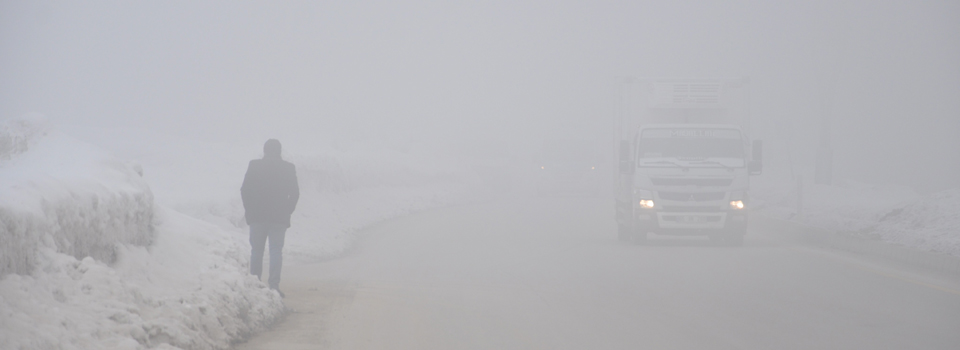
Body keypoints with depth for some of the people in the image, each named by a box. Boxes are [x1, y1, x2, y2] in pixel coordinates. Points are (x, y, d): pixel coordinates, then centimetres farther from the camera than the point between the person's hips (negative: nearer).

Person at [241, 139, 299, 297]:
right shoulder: (289, 168, 1)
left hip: (257, 216, 0)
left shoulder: (254, 166, -2)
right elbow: (295, 193, 1)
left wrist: (249, 210, 7)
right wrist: (287, 211, 9)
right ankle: (274, 285, -8)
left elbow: (245, 190, -3)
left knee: (256, 250, 8)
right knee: (276, 250, 1)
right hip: (279, 217, 0)